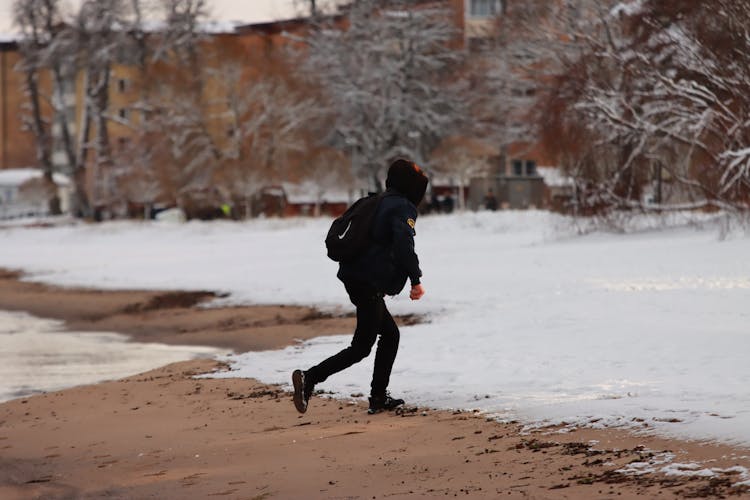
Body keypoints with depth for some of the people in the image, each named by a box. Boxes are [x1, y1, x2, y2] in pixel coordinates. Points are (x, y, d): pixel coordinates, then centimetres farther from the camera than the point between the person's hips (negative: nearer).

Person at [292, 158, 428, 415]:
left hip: (355, 278, 10)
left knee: (390, 334, 20)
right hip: (370, 285, -10)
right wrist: (416, 280, -17)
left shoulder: (380, 203, 20)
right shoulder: (403, 208, -8)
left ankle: (379, 397, 19)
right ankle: (310, 378, -21)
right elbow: (404, 245, -21)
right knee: (362, 347, -7)